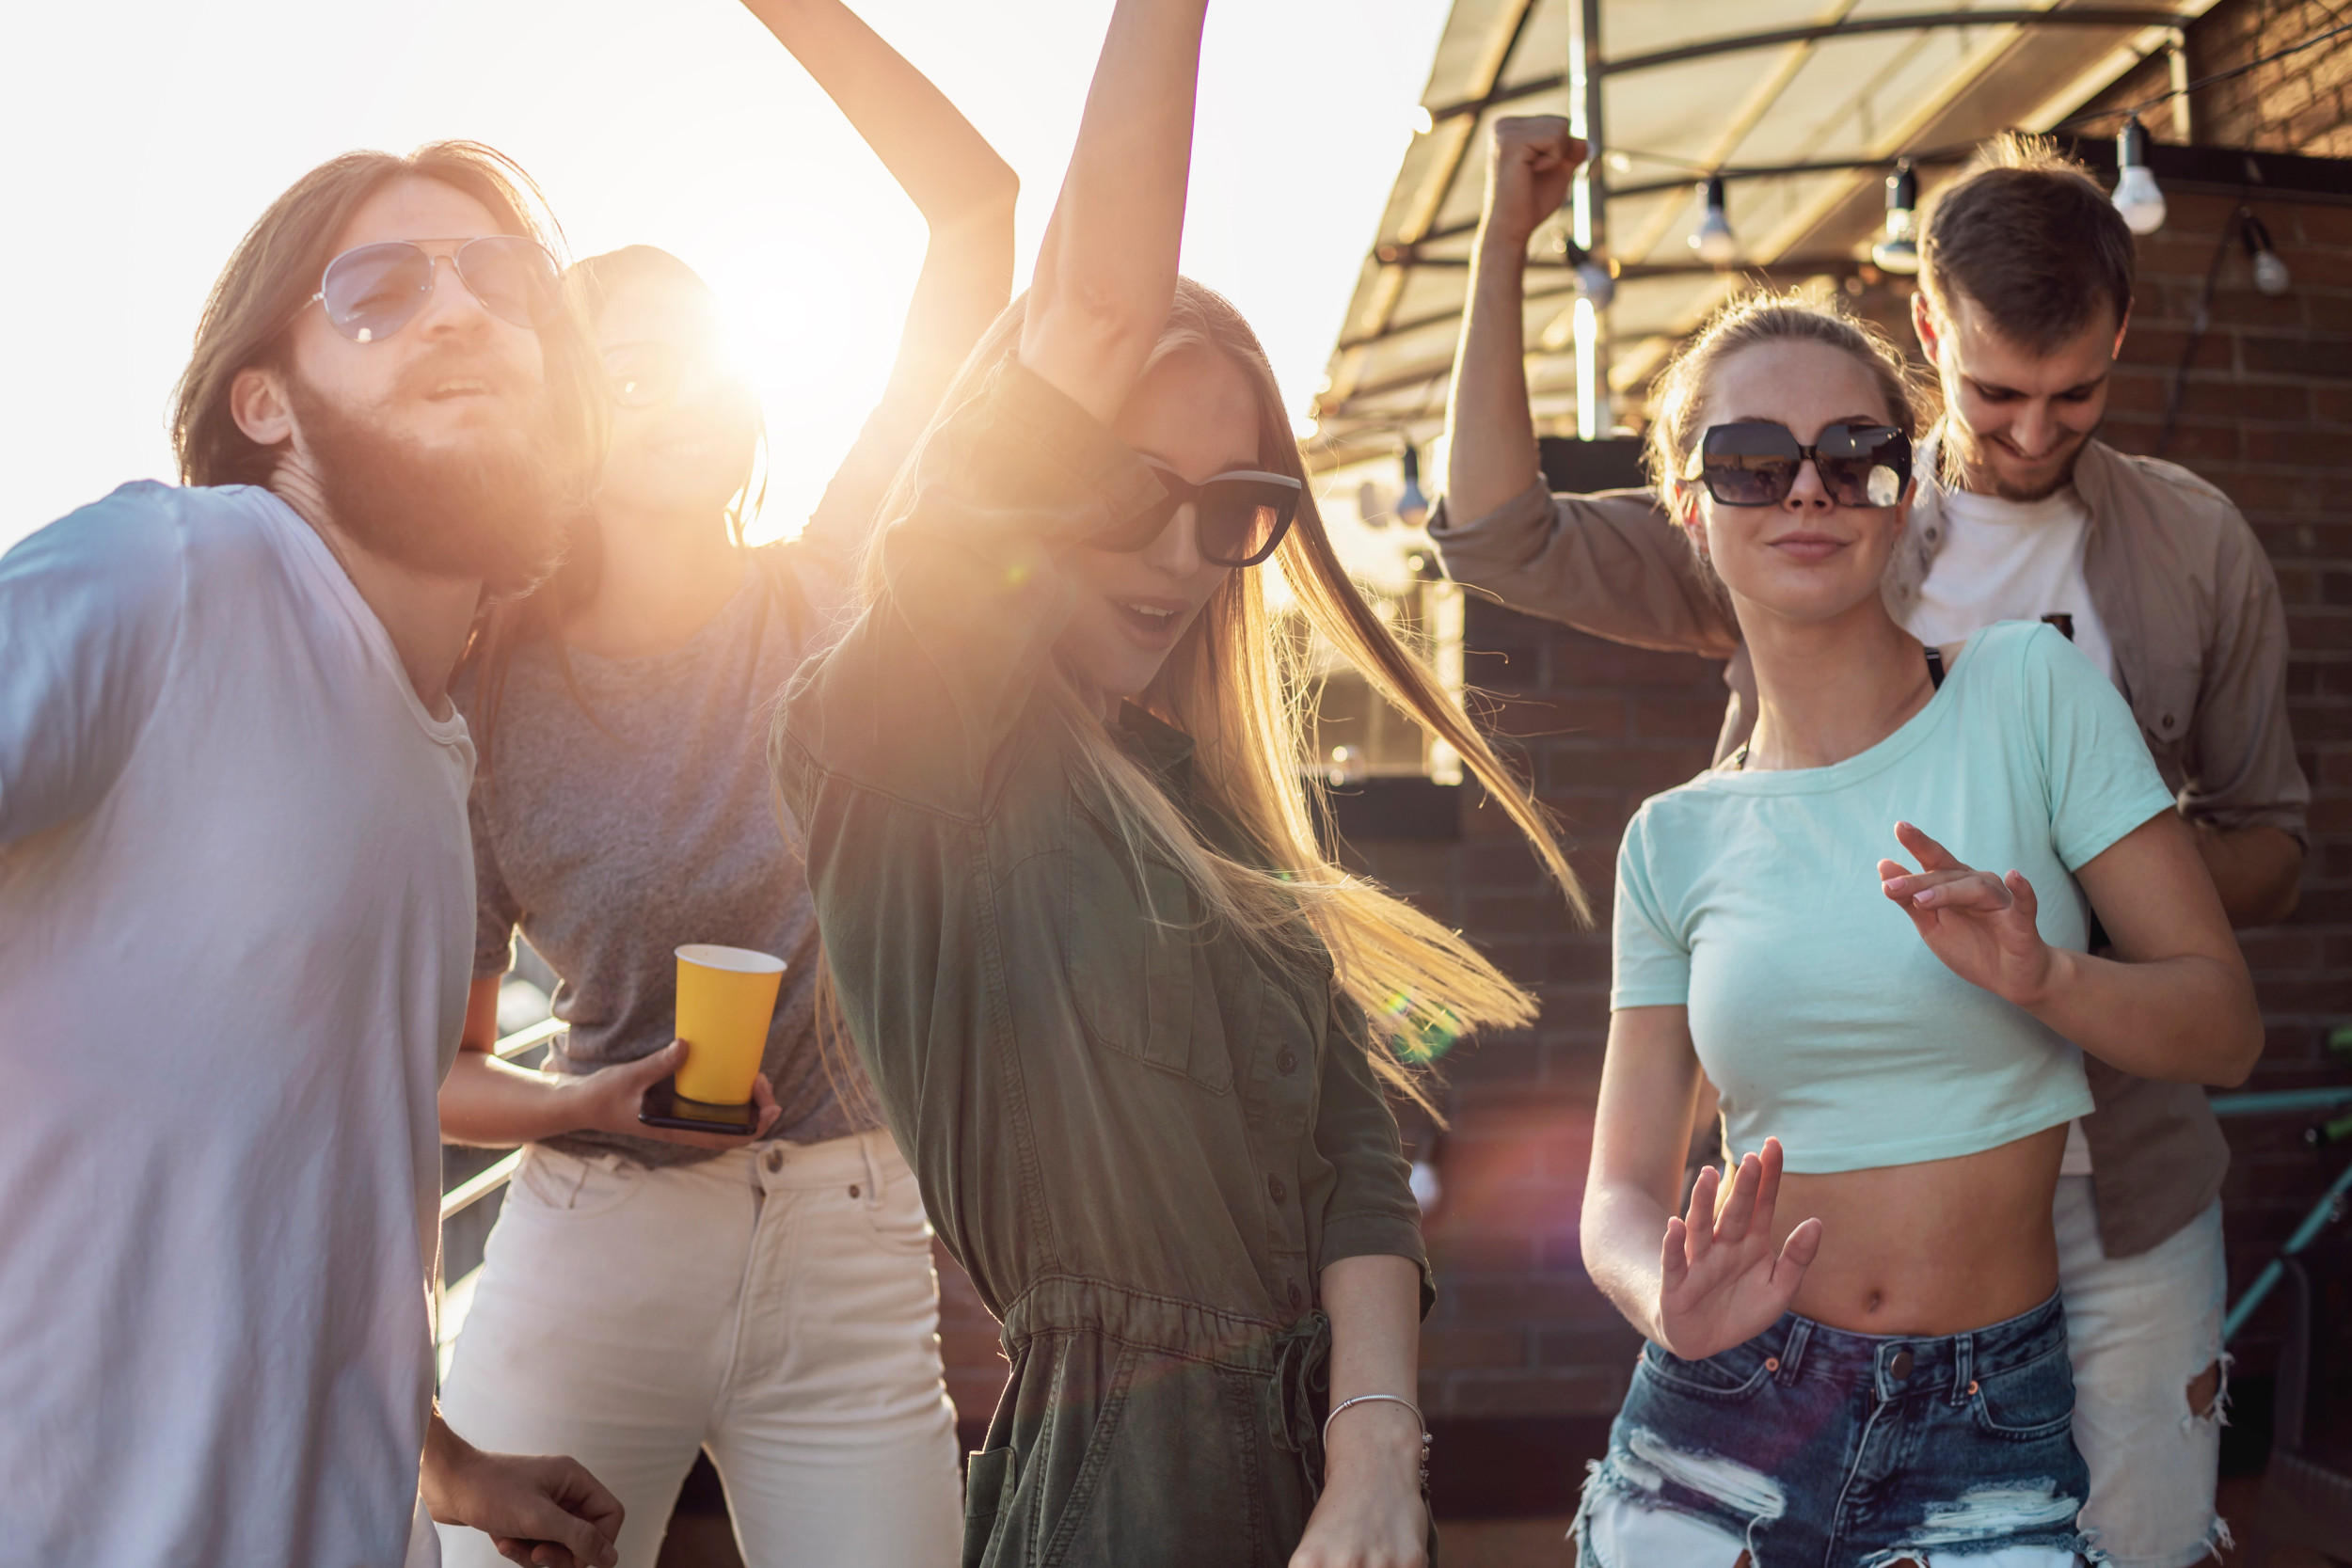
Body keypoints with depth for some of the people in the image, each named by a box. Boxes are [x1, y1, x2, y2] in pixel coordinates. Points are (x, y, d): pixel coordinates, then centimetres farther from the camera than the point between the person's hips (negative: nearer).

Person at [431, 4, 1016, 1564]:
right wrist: (585, 1107, -14)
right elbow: (438, 1063, 5)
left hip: (854, 1261, 0)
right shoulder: (490, 690, 0)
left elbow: (976, 207, -5)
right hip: (586, 1253, 0)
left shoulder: (831, 607, 0)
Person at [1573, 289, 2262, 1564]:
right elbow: (1622, 1189, 1)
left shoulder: (2030, 691, -4)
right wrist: (1673, 1301, -21)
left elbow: (2225, 1025, -3)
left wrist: (2043, 976, -23)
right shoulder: (1674, 841, 2)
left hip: (1989, 1443, -1)